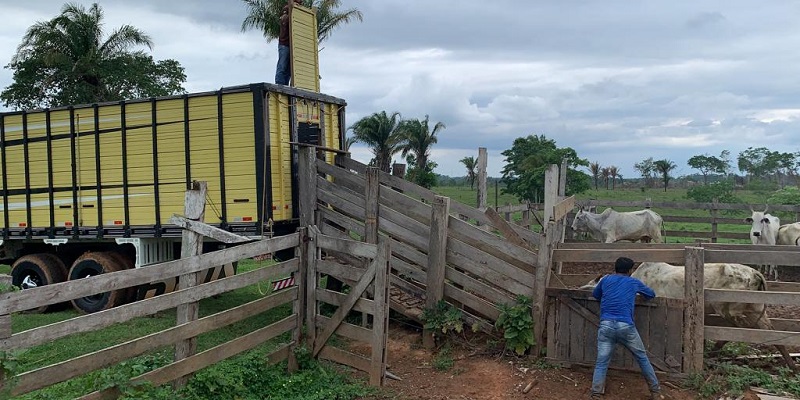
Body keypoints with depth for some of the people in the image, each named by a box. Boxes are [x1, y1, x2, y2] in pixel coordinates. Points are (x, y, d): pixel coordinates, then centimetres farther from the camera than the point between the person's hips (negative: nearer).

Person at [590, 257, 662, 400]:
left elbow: (595, 294, 32)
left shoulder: (606, 280, 16)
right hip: (626, 326, -1)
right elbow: (652, 294, 32)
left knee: (601, 363, 4)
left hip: (606, 326, 1)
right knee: (642, 358, 17)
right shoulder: (634, 282, 15)